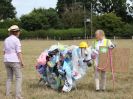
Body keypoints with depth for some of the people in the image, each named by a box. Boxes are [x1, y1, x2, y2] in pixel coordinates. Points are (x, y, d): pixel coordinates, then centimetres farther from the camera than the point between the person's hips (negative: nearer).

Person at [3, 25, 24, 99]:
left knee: (9, 78, 16)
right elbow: (19, 52, -13)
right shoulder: (16, 40, -10)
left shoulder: (6, 40, 10)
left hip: (7, 61, 7)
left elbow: (4, 51, 13)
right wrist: (22, 62, -10)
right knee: (19, 78, -1)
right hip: (15, 61, -7)